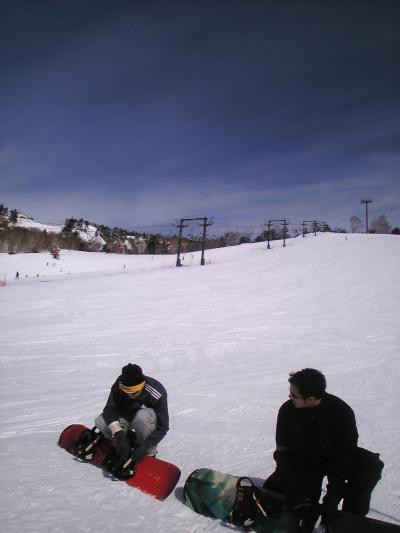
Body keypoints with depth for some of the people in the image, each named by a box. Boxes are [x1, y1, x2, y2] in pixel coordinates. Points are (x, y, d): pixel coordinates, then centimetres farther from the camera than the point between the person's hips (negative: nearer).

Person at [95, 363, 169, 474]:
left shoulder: (157, 392, -35)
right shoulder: (119, 385, -26)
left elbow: (162, 427, -30)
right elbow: (110, 409, -26)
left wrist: (143, 448, -38)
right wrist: (120, 436, -39)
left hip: (149, 418, -3)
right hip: (127, 416, 4)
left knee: (142, 416, -39)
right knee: (100, 422, -22)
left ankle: (149, 453, -16)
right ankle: (129, 439, 2)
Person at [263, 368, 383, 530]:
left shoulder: (342, 412, -26)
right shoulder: (287, 410, -21)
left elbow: (344, 456, -24)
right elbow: (283, 453, -17)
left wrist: (333, 497, -32)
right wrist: (297, 495, -27)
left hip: (333, 458, -1)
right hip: (302, 461, 2)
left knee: (371, 464, -28)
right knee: (271, 489, -17)